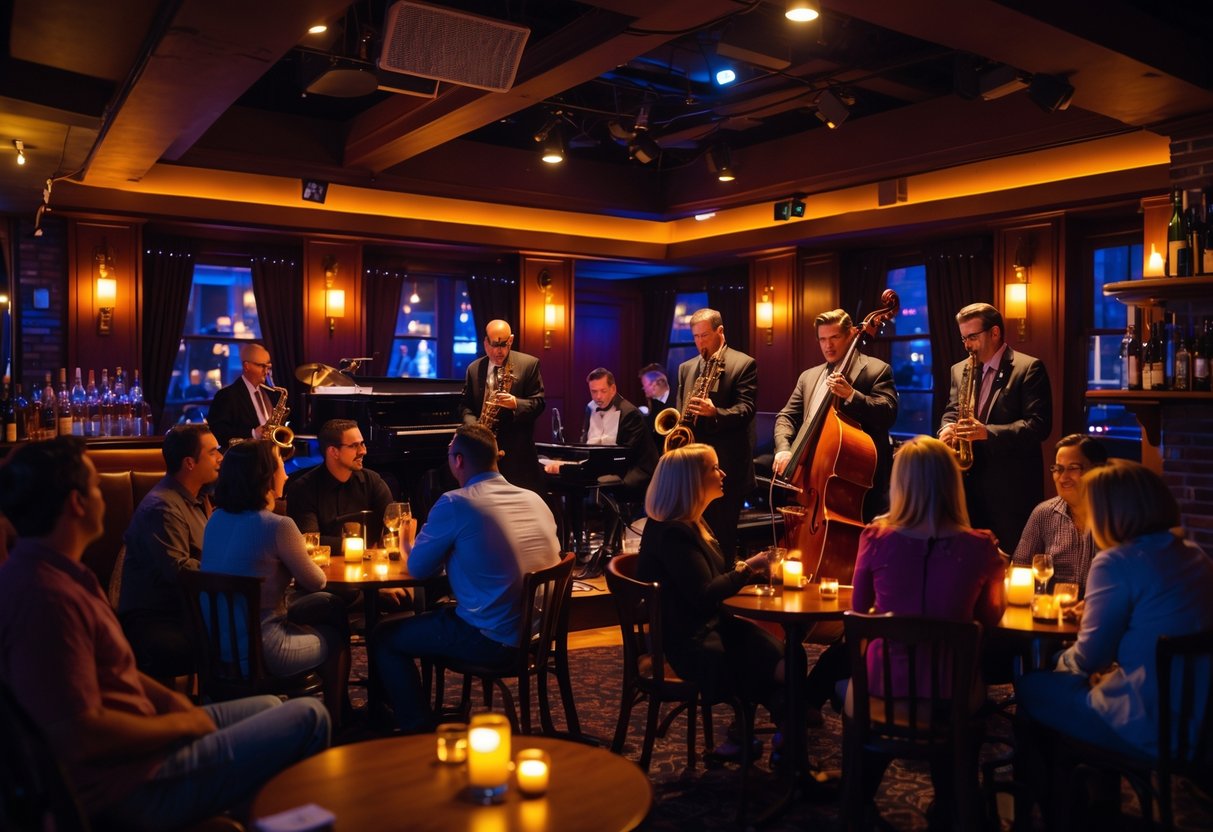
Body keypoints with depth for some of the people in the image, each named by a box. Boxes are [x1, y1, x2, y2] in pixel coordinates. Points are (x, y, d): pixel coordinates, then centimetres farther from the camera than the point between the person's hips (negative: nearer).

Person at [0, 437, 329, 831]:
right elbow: (81, 735, -30)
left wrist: (171, 700, 4)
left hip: (135, 746, 11)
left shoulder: (49, 572, 7)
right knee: (308, 719, -5)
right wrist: (181, 724, -16)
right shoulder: (45, 596, -28)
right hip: (132, 787, -11)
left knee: (272, 708, 23)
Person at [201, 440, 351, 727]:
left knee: (332, 606, 23)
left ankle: (338, 704, 36)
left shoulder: (217, 519, 0)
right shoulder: (278, 526, -22)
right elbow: (316, 582, -7)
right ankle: (335, 723, 37)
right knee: (336, 637, 21)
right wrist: (299, 558, 12)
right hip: (259, 650, -8)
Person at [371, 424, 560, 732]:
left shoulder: (455, 503, -15)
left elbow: (418, 568, -4)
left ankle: (418, 730, 17)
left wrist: (411, 547, 19)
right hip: (539, 634, 7)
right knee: (432, 612, 30)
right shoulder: (535, 498, 4)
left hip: (494, 641, -7)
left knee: (383, 637, 13)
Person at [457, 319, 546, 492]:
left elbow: (538, 403, -3)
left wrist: (515, 403, -23)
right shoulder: (474, 368, 11)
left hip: (518, 450, -3)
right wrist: (474, 427, -8)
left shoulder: (529, 364, 0)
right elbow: (465, 405, 12)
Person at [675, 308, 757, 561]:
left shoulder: (744, 364, -2)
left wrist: (715, 413, -28)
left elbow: (746, 410, -11)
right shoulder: (686, 368, 16)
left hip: (727, 466, -5)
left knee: (722, 535, 0)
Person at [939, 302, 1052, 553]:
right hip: (969, 483, 5)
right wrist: (948, 429, -9)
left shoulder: (1029, 368, -5)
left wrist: (988, 433, -25)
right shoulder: (959, 370, 14)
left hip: (1011, 487, -5)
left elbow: (1039, 424, -13)